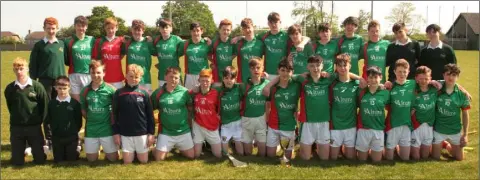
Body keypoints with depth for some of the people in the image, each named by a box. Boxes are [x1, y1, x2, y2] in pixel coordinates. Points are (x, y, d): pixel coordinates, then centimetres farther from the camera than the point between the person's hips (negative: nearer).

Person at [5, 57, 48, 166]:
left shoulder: (37, 86, -8)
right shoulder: (9, 88, -3)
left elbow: (45, 104, -1)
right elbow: (10, 106, 12)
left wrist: (40, 120, -1)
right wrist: (16, 118, 10)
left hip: (34, 127, -1)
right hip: (16, 128, 1)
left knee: (40, 160, 2)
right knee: (17, 161, 4)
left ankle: (40, 145, 33)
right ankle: (22, 151, 36)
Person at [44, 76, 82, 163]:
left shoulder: (75, 103, -7)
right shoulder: (51, 103, 0)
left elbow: (79, 120, 0)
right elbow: (47, 120, 6)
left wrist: (75, 131, -2)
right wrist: (49, 131, -3)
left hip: (71, 137, -2)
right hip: (56, 137, 2)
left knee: (71, 159, 6)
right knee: (58, 160, 10)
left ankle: (76, 152, 36)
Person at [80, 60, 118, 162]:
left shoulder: (110, 89, -7)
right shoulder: (85, 90, 1)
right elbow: (83, 110, 12)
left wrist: (112, 122, -5)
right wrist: (90, 120, 3)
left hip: (107, 129, -2)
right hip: (90, 130, 3)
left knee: (113, 158, 4)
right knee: (91, 159, 11)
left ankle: (107, 151, 36)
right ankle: (97, 149, 41)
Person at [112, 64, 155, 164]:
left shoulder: (144, 93, -2)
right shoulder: (119, 93, -2)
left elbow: (150, 115, 1)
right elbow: (114, 115, 2)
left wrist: (151, 133, -2)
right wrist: (115, 133, -1)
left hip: (142, 133, 0)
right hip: (125, 134, 0)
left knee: (144, 161, 6)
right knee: (127, 161, 4)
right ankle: (131, 152, 35)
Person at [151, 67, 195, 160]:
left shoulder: (184, 92, -8)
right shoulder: (158, 93, -6)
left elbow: (191, 108, 5)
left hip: (183, 131, 1)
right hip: (165, 132, 0)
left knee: (191, 156, 9)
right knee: (159, 159, -2)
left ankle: (179, 148, 38)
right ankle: (168, 148, 31)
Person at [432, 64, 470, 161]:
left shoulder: (462, 93, -8)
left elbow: (465, 114, -1)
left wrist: (465, 134, -1)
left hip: (455, 130, 1)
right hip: (438, 129, -1)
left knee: (460, 158, 11)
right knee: (436, 157, 8)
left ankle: (447, 145, 39)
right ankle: (441, 145, 39)